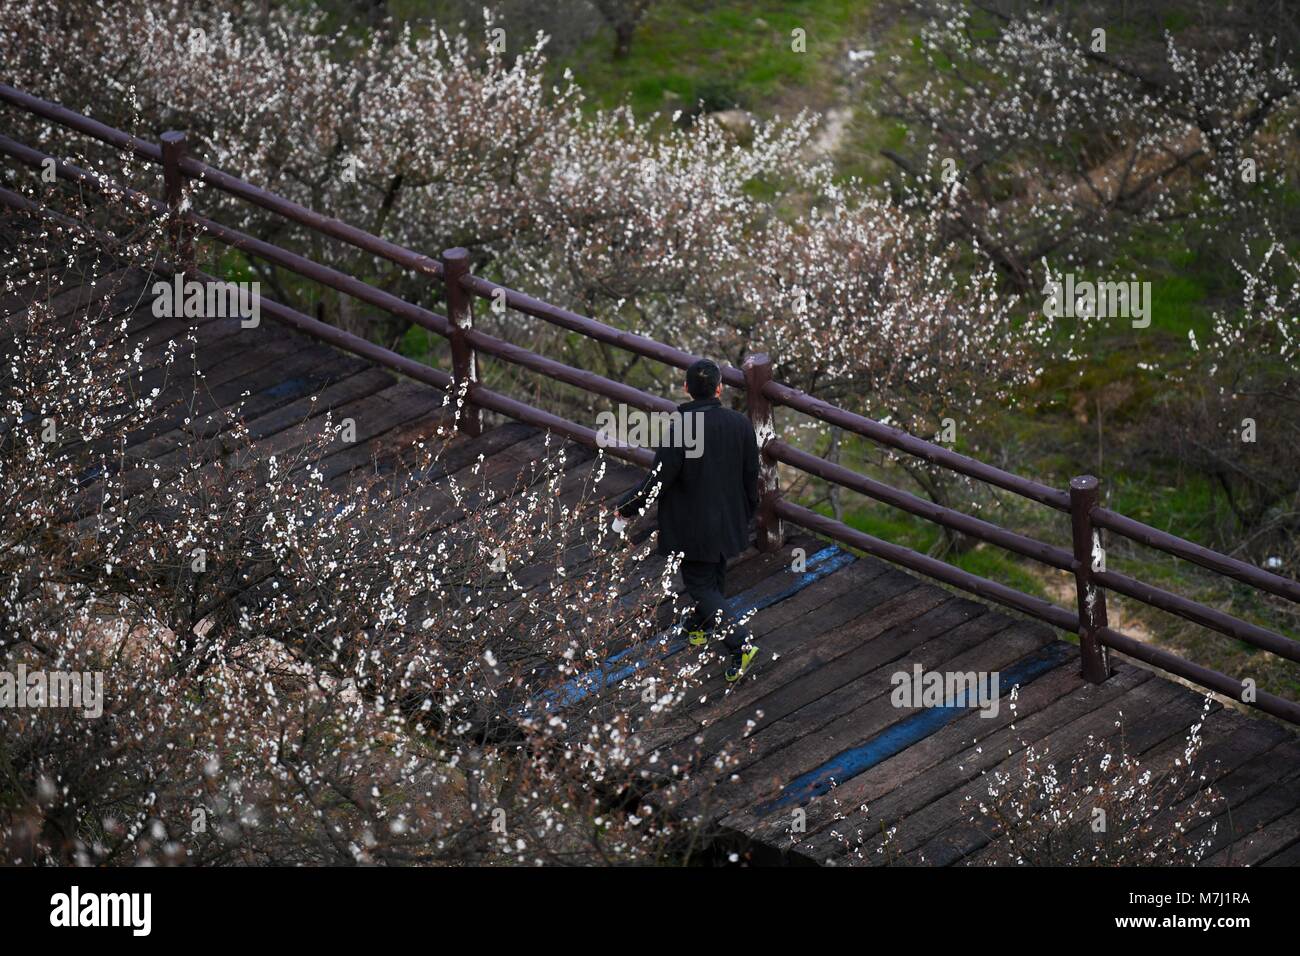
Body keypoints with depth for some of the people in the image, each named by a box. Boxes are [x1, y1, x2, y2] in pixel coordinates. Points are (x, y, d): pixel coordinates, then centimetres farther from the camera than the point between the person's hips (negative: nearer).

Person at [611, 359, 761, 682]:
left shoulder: (678, 431, -26)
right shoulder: (740, 424, -11)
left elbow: (657, 482, -20)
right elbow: (751, 476, 1)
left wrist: (625, 509, -5)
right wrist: (748, 510, 19)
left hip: (694, 528, -5)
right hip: (730, 520, 5)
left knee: (700, 585, 6)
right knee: (715, 577, 24)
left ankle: (741, 643, -7)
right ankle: (699, 627, 46)